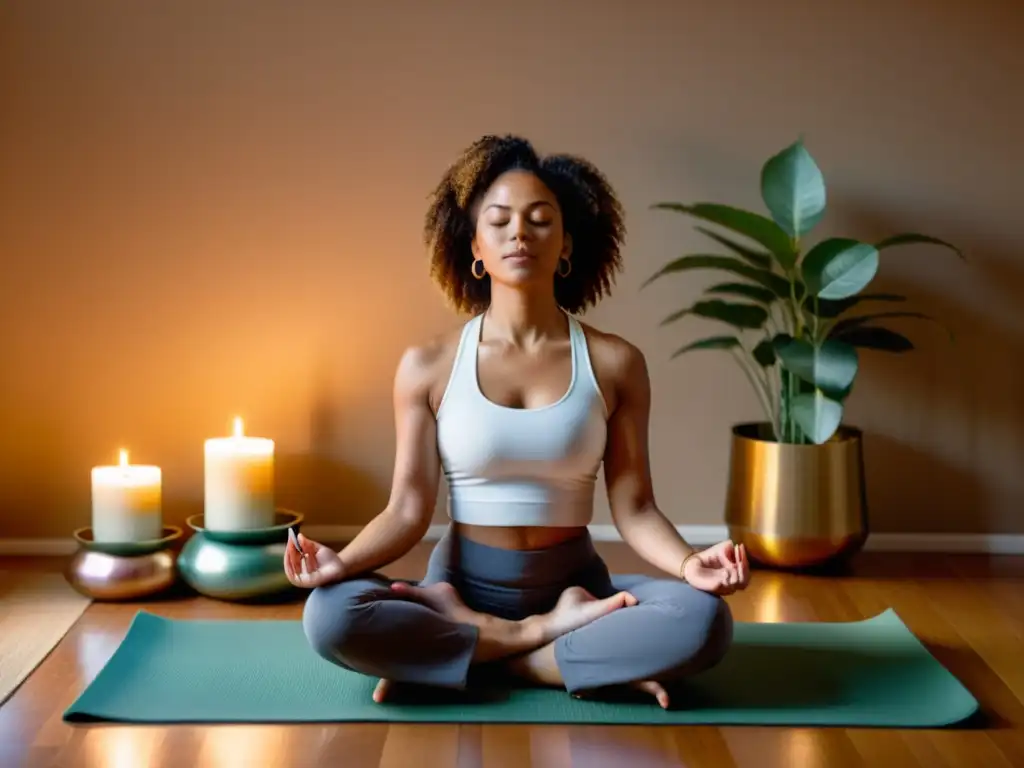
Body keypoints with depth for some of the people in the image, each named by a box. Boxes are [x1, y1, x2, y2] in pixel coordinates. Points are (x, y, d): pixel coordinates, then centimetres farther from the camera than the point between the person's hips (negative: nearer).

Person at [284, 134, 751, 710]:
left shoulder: (614, 363, -2)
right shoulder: (429, 366, -2)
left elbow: (633, 507, -3)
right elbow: (409, 509, -4)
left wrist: (688, 563, -24)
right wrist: (342, 560, -24)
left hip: (574, 585, 1)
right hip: (461, 587, -1)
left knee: (704, 621, -29)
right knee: (330, 615, -30)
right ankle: (541, 638, -16)